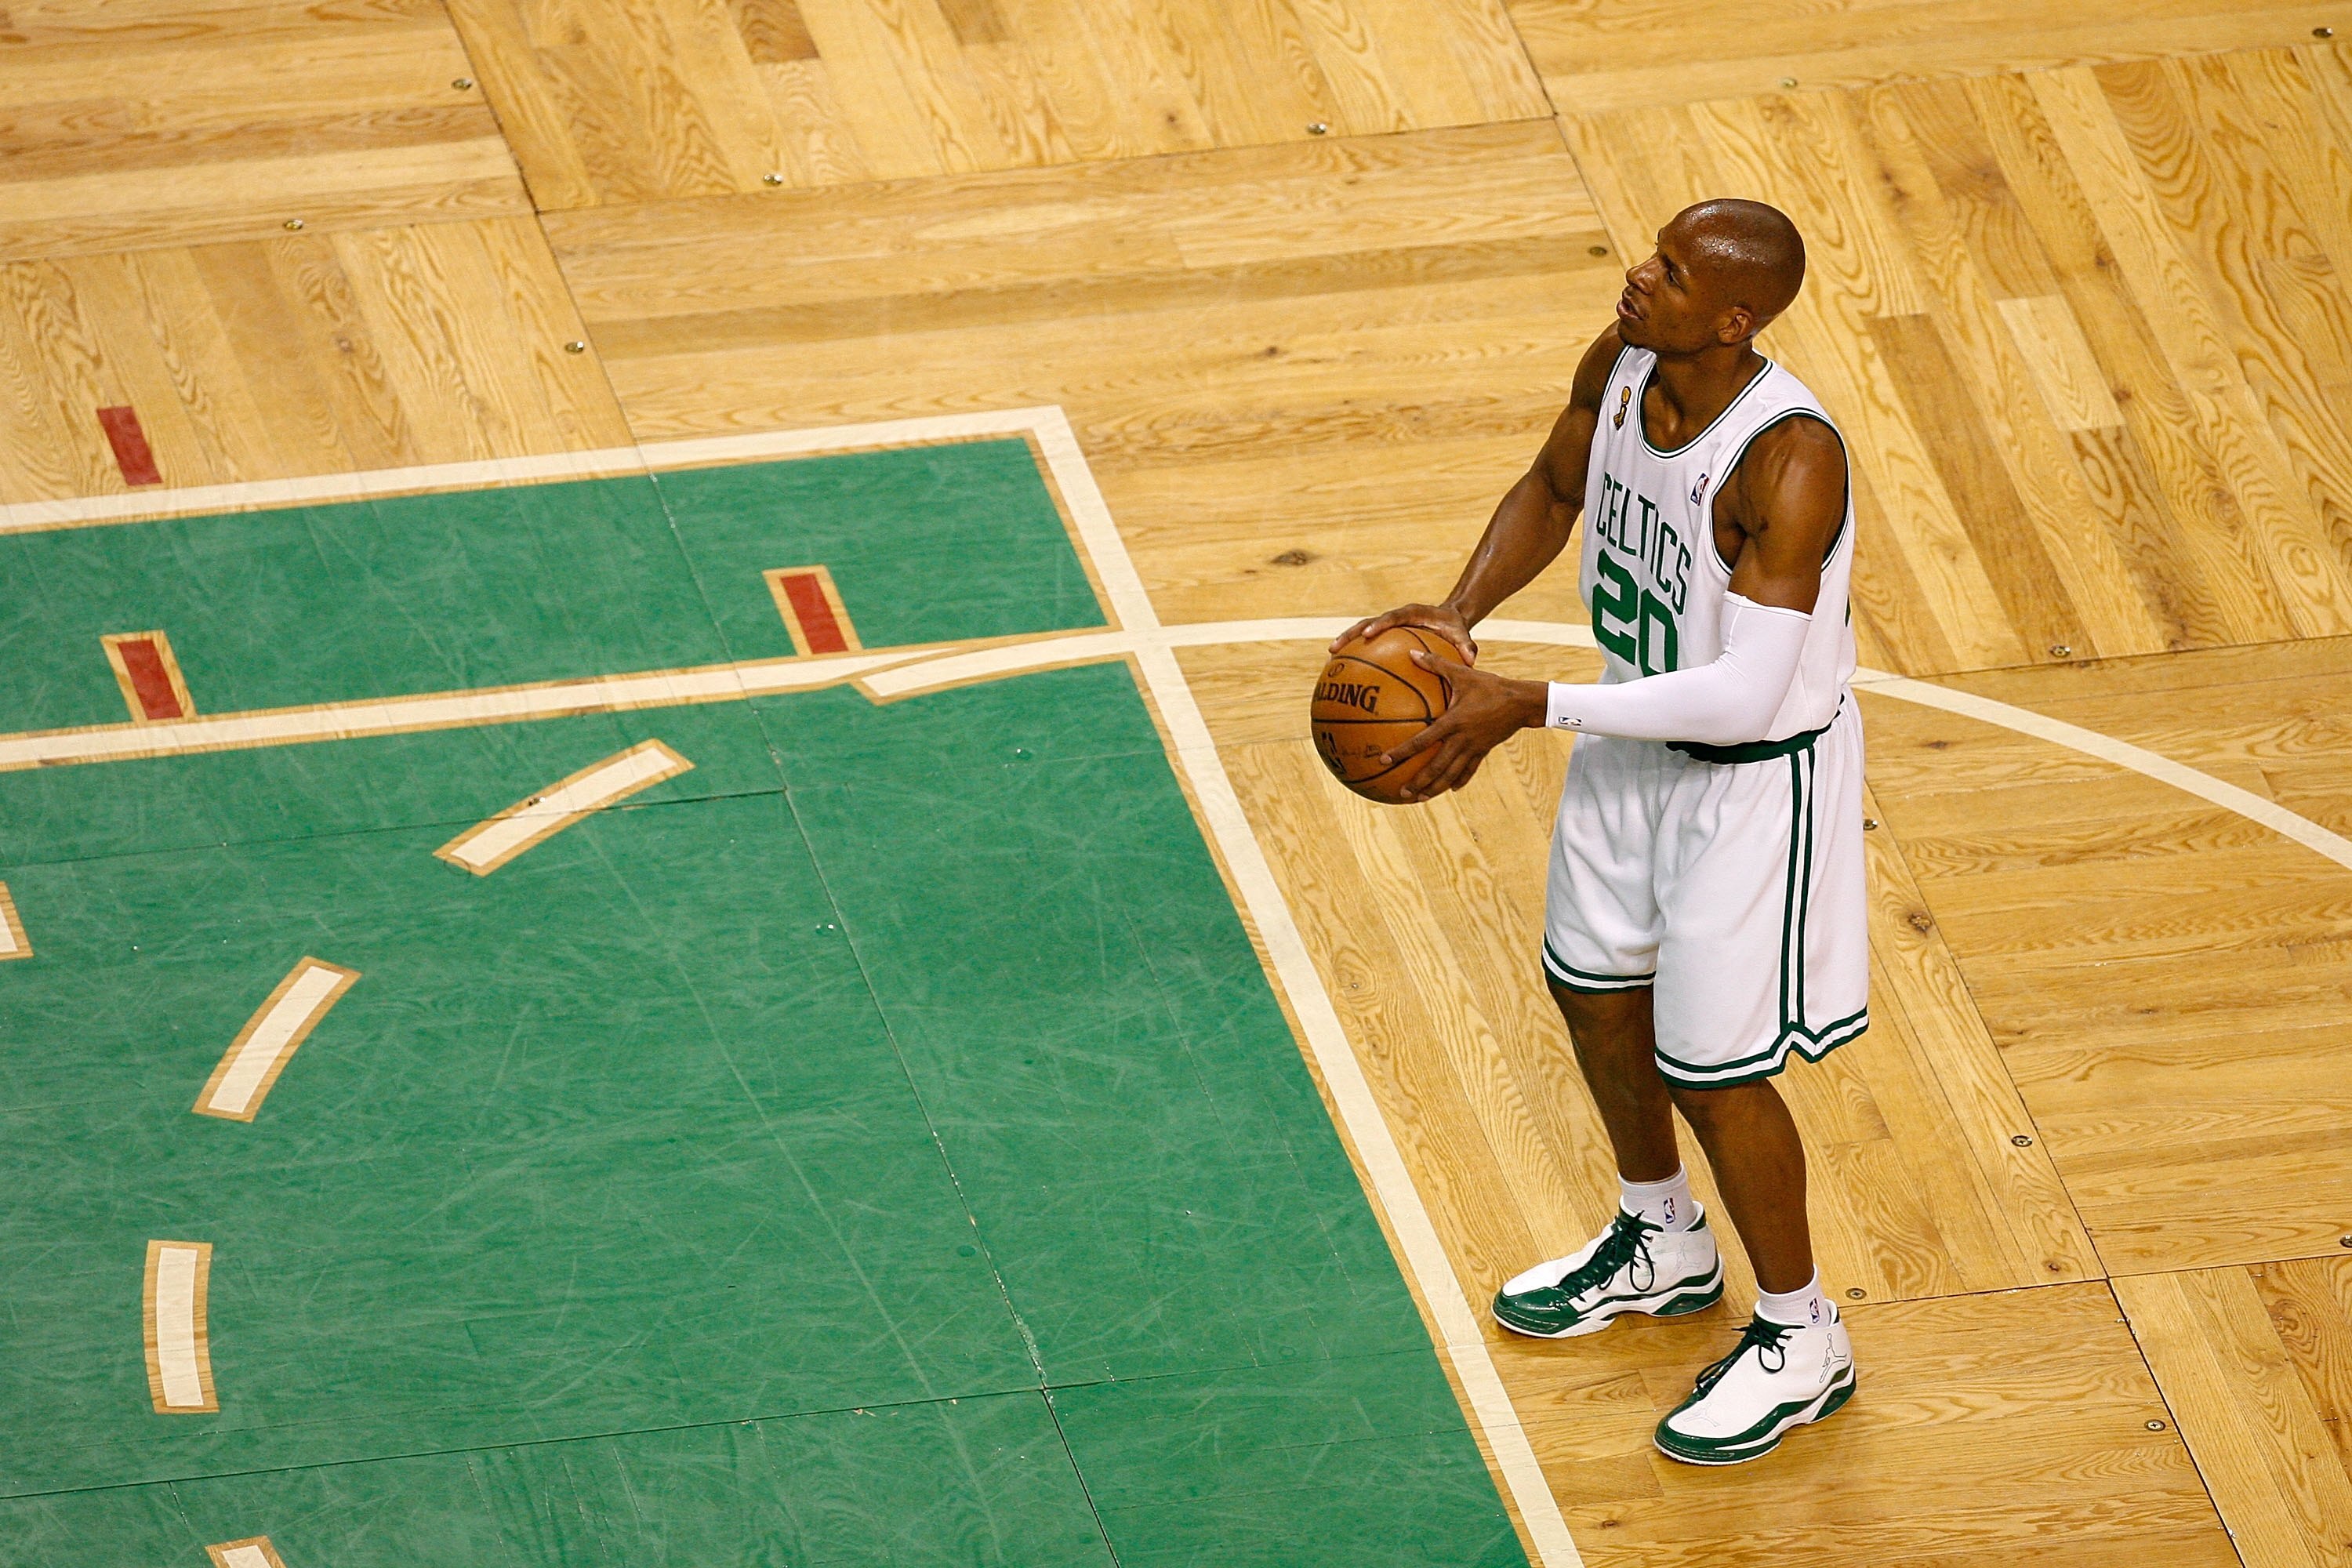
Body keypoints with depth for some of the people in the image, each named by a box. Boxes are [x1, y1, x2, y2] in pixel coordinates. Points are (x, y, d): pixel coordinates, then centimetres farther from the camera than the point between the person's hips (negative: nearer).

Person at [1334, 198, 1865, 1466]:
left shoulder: (1789, 462, -36)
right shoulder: (1619, 363, -13)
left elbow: (1742, 696, -36)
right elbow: (1552, 490, 9)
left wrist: (1524, 707, -35)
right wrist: (1460, 612, -9)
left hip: (1756, 778, -8)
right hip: (1633, 739, 8)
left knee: (1711, 1070, 4)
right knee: (1593, 991, 25)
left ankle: (1801, 1338, 28)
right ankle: (1663, 1247, 51)